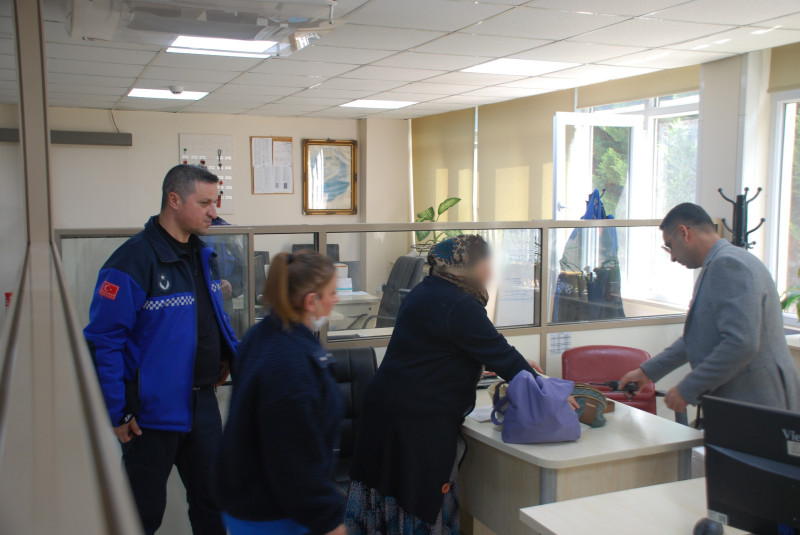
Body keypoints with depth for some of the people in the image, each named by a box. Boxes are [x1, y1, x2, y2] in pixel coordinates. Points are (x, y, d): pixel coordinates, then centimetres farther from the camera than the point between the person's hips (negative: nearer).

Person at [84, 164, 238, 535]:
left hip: (203, 403, 7)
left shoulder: (203, 255, 7)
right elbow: (103, 341, -19)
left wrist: (229, 355, 6)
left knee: (212, 500, 17)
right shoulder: (133, 261, -19)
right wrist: (116, 413, -17)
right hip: (154, 409, -7)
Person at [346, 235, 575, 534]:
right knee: (422, 498, 4)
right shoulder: (459, 305, -18)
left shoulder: (427, 291, 13)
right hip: (418, 417, -9)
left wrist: (518, 364, 19)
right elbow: (497, 353, -15)